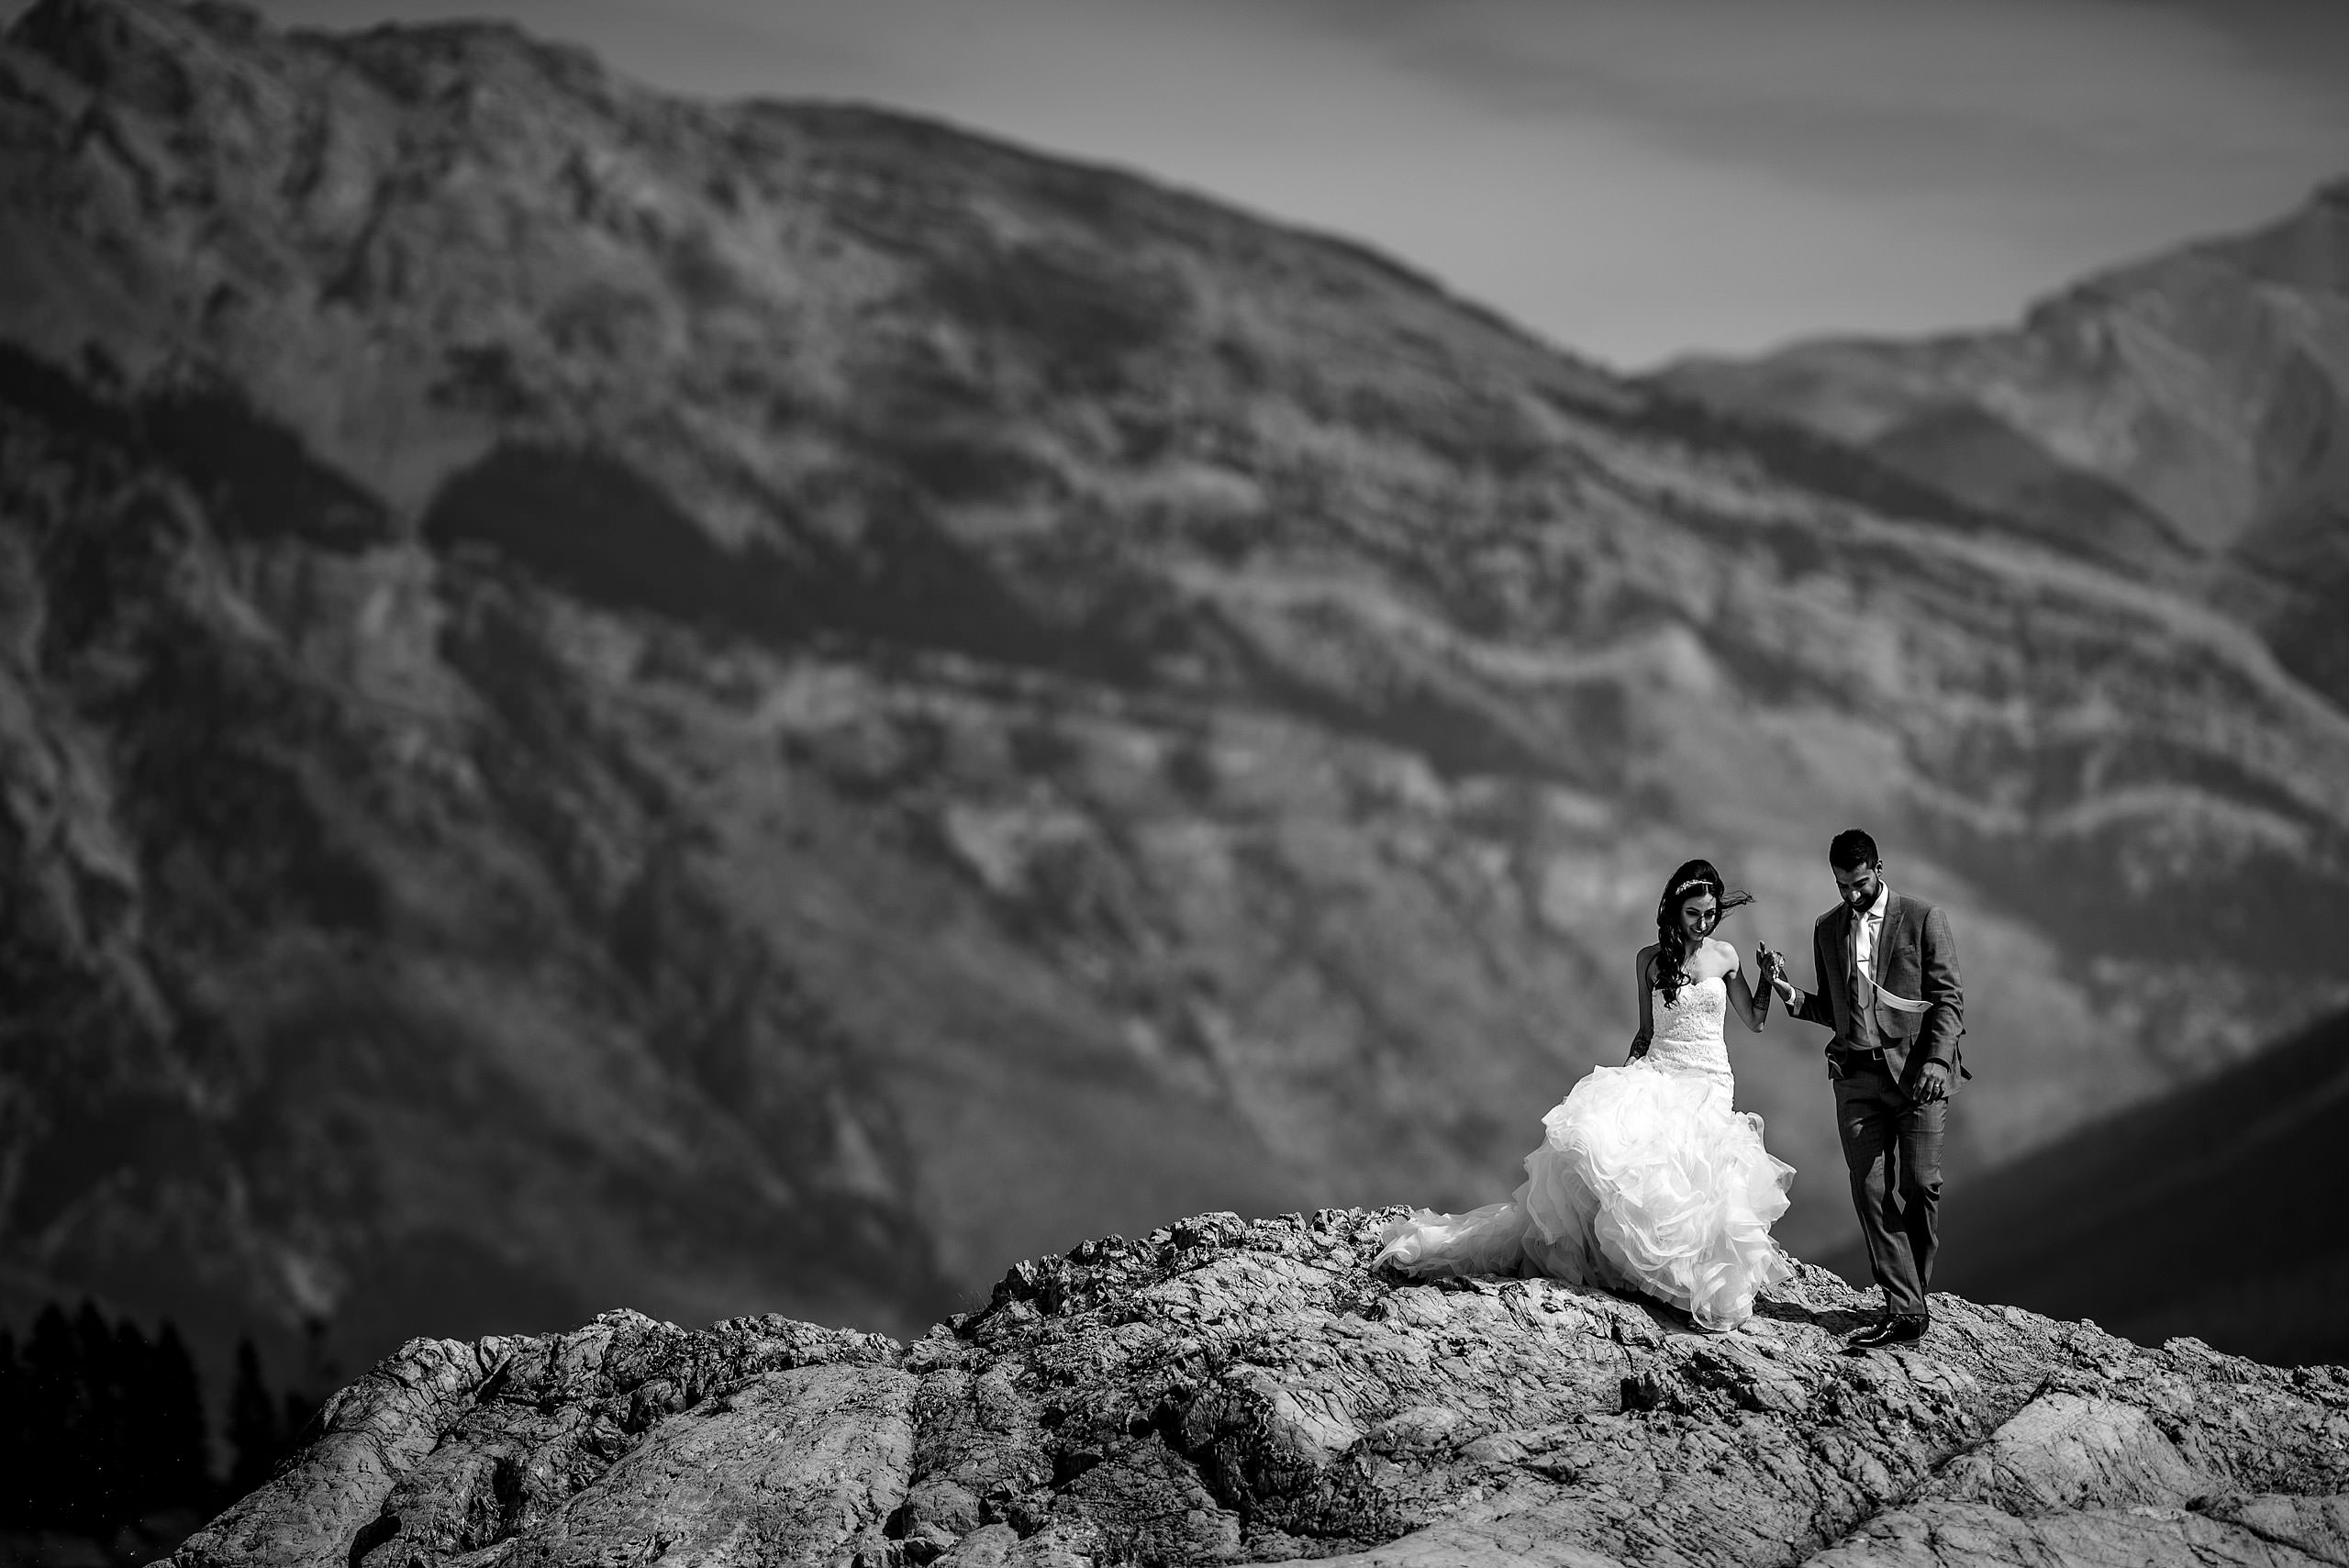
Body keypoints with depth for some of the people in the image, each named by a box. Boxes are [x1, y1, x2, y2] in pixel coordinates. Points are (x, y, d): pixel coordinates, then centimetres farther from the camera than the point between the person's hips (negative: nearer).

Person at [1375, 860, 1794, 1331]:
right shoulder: (1650, 960, 8)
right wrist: (1629, 1070, 2)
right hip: (1654, 1076, 1)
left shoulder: (1725, 955, 8)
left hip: (1708, 1085, -1)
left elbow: (1755, 1021, 17)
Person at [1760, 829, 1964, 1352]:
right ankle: (1904, 1310, -6)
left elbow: (1949, 997, 0)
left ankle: (1913, 1296, 9)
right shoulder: (1827, 929, 16)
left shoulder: (1922, 918, 2)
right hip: (1856, 1076, 4)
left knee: (1919, 1186, -6)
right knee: (1871, 1192, -5)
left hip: (1916, 1072, -4)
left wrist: (1936, 1061, -13)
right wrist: (1788, 992, 2)